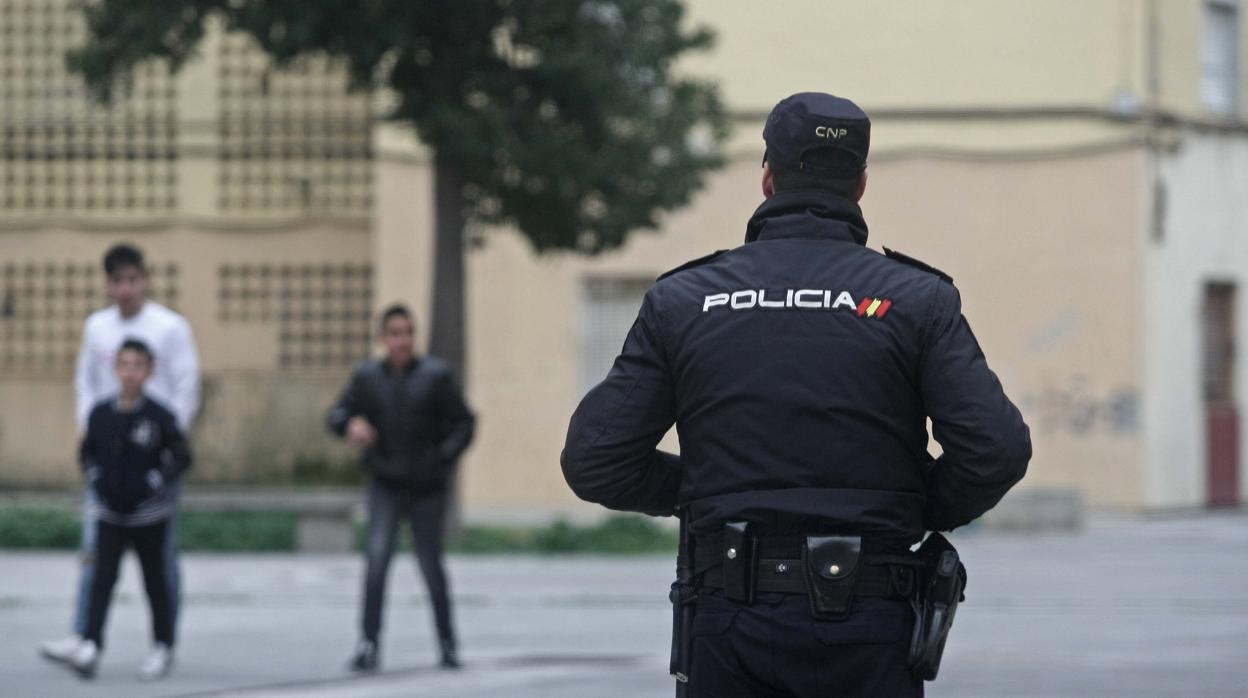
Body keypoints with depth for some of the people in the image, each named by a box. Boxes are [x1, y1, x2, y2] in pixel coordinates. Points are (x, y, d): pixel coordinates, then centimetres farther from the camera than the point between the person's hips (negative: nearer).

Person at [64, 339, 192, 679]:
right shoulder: (101, 414, -1)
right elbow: (88, 453, 13)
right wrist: (96, 481, -2)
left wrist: (154, 483, -15)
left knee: (155, 580, 8)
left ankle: (163, 647, 20)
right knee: (103, 577, -8)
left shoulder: (159, 417, -11)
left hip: (149, 514, -2)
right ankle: (90, 645, -14)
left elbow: (181, 457, -5)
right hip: (109, 512, 2)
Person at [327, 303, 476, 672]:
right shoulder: (368, 376, 2)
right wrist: (350, 424, -22)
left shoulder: (435, 376, -5)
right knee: (377, 555, -17)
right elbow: (338, 413, 2)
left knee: (430, 563, 5)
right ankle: (369, 641, -19)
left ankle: (446, 640, 23)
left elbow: (464, 423, -3)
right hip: (386, 485, 1)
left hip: (427, 488, -1)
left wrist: (442, 459, -17)